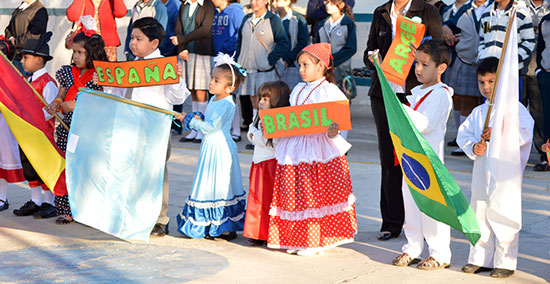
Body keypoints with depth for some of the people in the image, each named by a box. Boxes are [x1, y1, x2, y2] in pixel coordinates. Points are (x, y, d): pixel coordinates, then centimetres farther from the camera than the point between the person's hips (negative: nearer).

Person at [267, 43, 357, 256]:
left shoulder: (329, 91, -5)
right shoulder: (298, 90, 16)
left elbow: (336, 119, -11)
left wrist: (333, 133, -30)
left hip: (319, 148, -7)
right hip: (295, 147, 7)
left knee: (315, 196, -4)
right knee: (294, 195, 7)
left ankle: (314, 242, 4)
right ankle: (294, 240, 16)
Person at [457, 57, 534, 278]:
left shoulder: (514, 108, -6)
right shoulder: (478, 112, 13)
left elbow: (524, 133, -16)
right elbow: (463, 134, 11)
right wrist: (473, 147, -8)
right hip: (481, 173, 6)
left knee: (503, 217, -3)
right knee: (479, 215, 12)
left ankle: (505, 262, 7)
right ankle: (480, 258, 24)